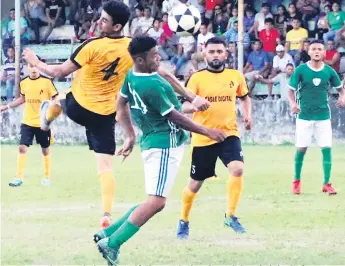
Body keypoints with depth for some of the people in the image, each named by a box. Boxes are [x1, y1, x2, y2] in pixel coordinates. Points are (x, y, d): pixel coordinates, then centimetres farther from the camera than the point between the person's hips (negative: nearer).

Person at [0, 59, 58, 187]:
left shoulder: (47, 81, -11)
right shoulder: (23, 82, 1)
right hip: (27, 122, 3)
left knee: (45, 149, 9)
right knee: (22, 147, -7)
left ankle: (47, 177, 22)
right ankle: (19, 177, -4)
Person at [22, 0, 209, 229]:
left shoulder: (93, 45, -23)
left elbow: (60, 72, -16)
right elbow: (164, 75, -4)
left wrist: (35, 62, 1)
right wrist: (192, 97, 3)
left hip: (79, 106, -2)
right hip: (106, 115, 2)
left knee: (60, 98, 34)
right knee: (105, 166, 5)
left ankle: (47, 119, 66)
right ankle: (107, 214, -7)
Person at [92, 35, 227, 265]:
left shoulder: (132, 76, 7)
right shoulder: (152, 85, -21)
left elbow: (121, 104, 20)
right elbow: (174, 117, -14)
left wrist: (130, 135, 28)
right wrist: (207, 132, -6)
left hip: (152, 142, 10)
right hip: (165, 145, -10)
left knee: (155, 202, 15)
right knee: (156, 202, -10)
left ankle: (108, 233, 13)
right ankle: (112, 244, -12)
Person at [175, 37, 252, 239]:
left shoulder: (236, 76, 4)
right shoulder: (197, 78, -4)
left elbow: (245, 97, 22)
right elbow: (184, 107, -9)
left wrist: (248, 115, 4)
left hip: (229, 133, 1)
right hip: (203, 137, -1)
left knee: (238, 169, -24)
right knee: (196, 183, 8)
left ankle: (231, 216, -11)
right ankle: (184, 221, 30)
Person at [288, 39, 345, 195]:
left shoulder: (329, 71, 0)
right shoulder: (301, 70, -6)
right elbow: (291, 90, -1)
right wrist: (293, 103, -21)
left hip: (323, 116, 1)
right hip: (304, 116, -1)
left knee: (326, 148, -3)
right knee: (301, 149, 3)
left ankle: (326, 184, 5)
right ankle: (296, 181, 21)